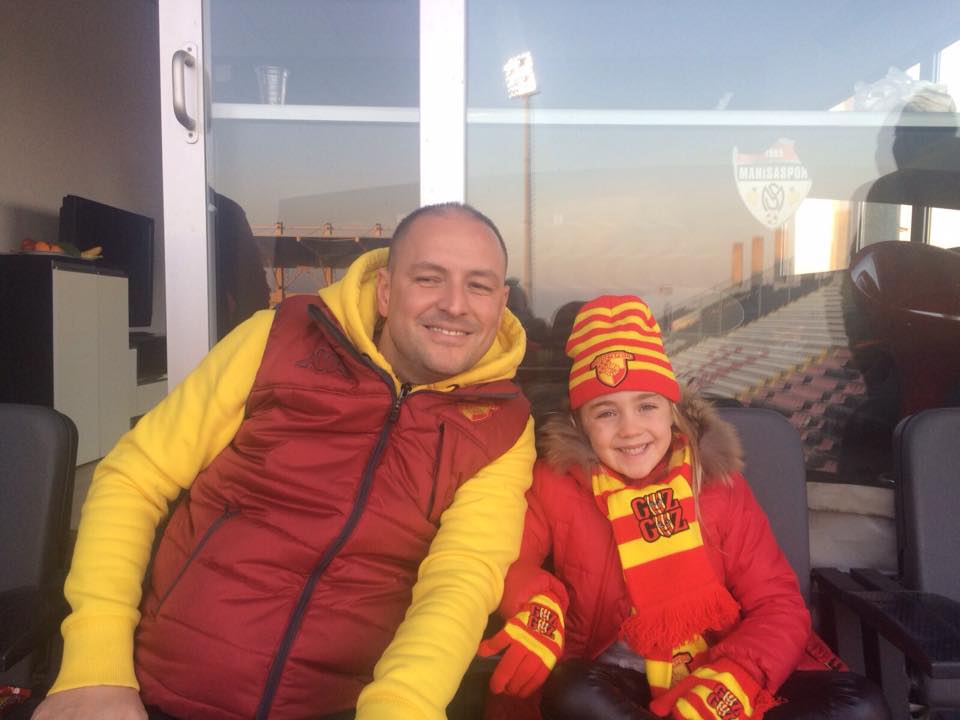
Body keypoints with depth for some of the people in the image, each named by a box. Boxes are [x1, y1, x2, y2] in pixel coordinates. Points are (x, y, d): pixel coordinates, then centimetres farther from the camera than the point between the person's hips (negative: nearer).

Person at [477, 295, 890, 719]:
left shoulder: (718, 481, -1)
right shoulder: (557, 482, -3)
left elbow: (779, 604, -3)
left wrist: (729, 681, -21)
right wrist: (537, 608, -26)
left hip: (719, 678, 2)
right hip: (620, 684, -1)